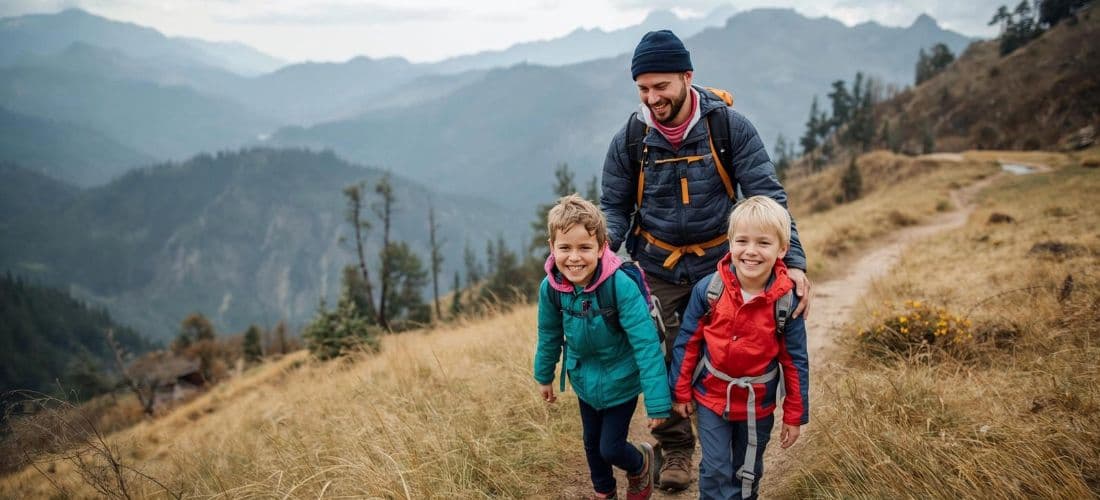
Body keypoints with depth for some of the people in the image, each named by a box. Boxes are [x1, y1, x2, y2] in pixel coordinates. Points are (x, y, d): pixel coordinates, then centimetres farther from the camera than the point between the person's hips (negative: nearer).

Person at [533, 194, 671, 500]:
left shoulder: (621, 286, -33)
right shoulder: (550, 287, -19)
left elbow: (646, 343, -31)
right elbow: (550, 334, 1)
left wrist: (657, 401, -30)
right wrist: (544, 375, 14)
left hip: (620, 381, -4)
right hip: (584, 379, 5)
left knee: (611, 448, 2)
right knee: (591, 443, 21)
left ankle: (642, 464, 37)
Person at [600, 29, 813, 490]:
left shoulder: (729, 127, -13)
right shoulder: (630, 139, -9)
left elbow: (767, 194, -15)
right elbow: (614, 208, 1)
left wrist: (793, 260, -27)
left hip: (719, 265, -1)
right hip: (657, 269, 1)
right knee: (662, 359, 1)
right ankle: (675, 449, 22)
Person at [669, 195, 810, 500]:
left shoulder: (786, 301, -16)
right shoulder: (708, 290, -16)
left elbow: (795, 360, -7)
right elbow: (687, 342, -4)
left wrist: (795, 416, -2)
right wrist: (680, 392, 1)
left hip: (757, 405, 1)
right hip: (711, 398, 0)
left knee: (748, 474, 19)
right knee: (716, 471, 3)